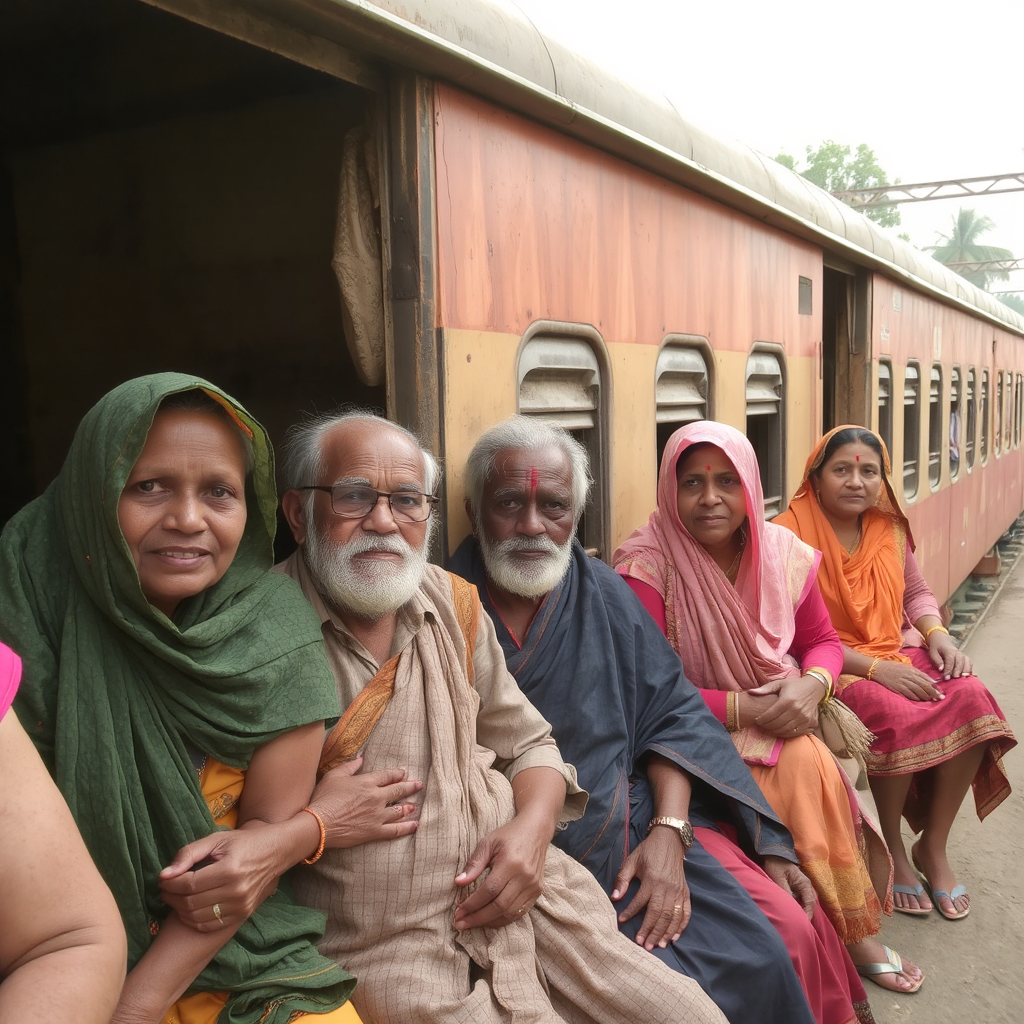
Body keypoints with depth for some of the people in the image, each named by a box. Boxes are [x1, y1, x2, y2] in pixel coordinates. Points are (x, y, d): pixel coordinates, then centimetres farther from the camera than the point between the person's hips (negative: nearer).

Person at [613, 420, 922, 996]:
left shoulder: (782, 552, -1)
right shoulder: (646, 565, -16)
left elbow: (823, 642, 11)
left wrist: (811, 686, -12)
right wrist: (748, 708, -21)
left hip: (784, 719, 5)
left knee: (813, 768, -24)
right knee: (807, 766, -26)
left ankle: (856, 928, 0)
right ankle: (850, 931, -3)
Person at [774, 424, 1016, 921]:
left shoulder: (890, 529, 8)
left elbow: (916, 592, 21)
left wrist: (936, 633, -2)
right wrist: (875, 669, -22)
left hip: (898, 654, 7)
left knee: (971, 698, -20)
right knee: (898, 717, -32)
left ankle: (933, 845, -1)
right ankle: (891, 850, -4)